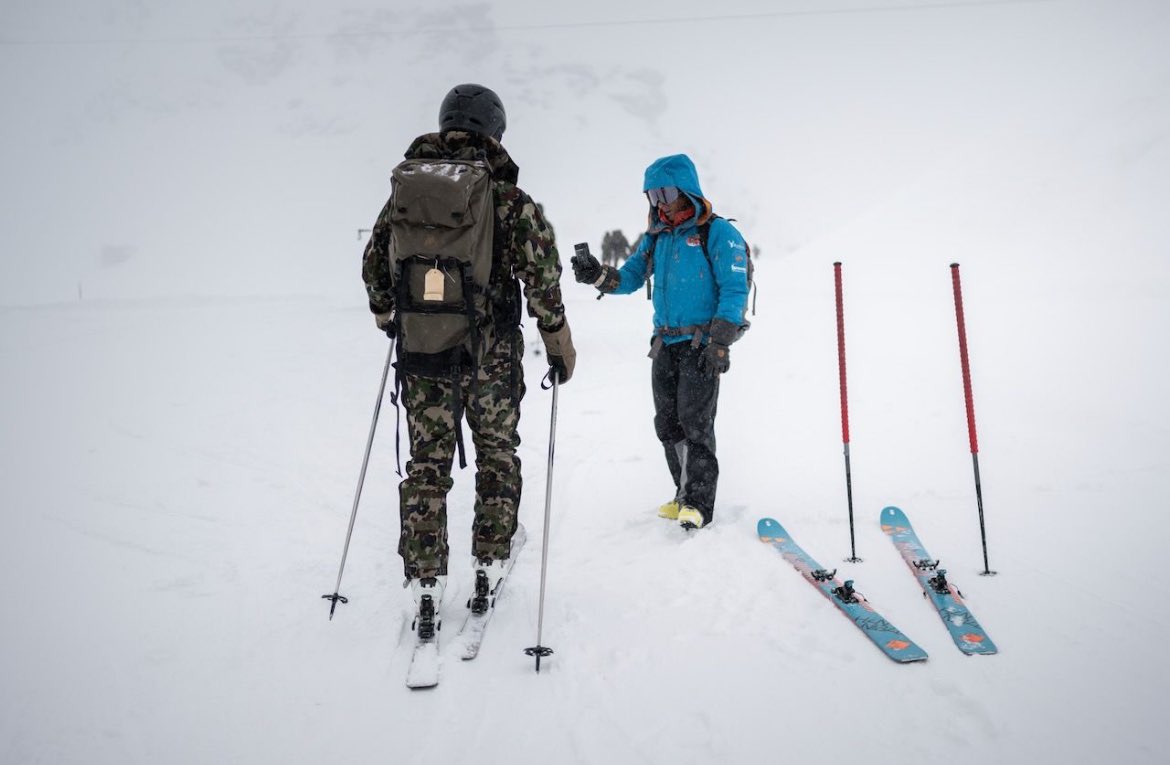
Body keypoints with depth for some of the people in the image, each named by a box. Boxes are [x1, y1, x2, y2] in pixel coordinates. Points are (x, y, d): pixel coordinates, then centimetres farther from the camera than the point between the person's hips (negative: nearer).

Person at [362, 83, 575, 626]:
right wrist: (558, 338, 0)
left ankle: (425, 580, 13)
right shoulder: (507, 195, -7)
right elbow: (540, 272, -11)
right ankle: (490, 561, 23)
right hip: (489, 353, -2)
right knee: (497, 452, 18)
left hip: (418, 352, 3)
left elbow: (374, 265, 14)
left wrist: (388, 319, 30)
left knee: (427, 461, 11)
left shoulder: (403, 190, 5)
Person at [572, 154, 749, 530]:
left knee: (695, 422, -8)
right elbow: (629, 278, 12)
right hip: (665, 343, 7)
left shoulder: (718, 233, -6)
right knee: (667, 424, 8)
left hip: (702, 343, -7)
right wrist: (598, 275, -9)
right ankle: (686, 495, 20)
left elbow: (734, 291, -9)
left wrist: (719, 343, -16)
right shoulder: (656, 237, 13)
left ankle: (699, 503, 0)